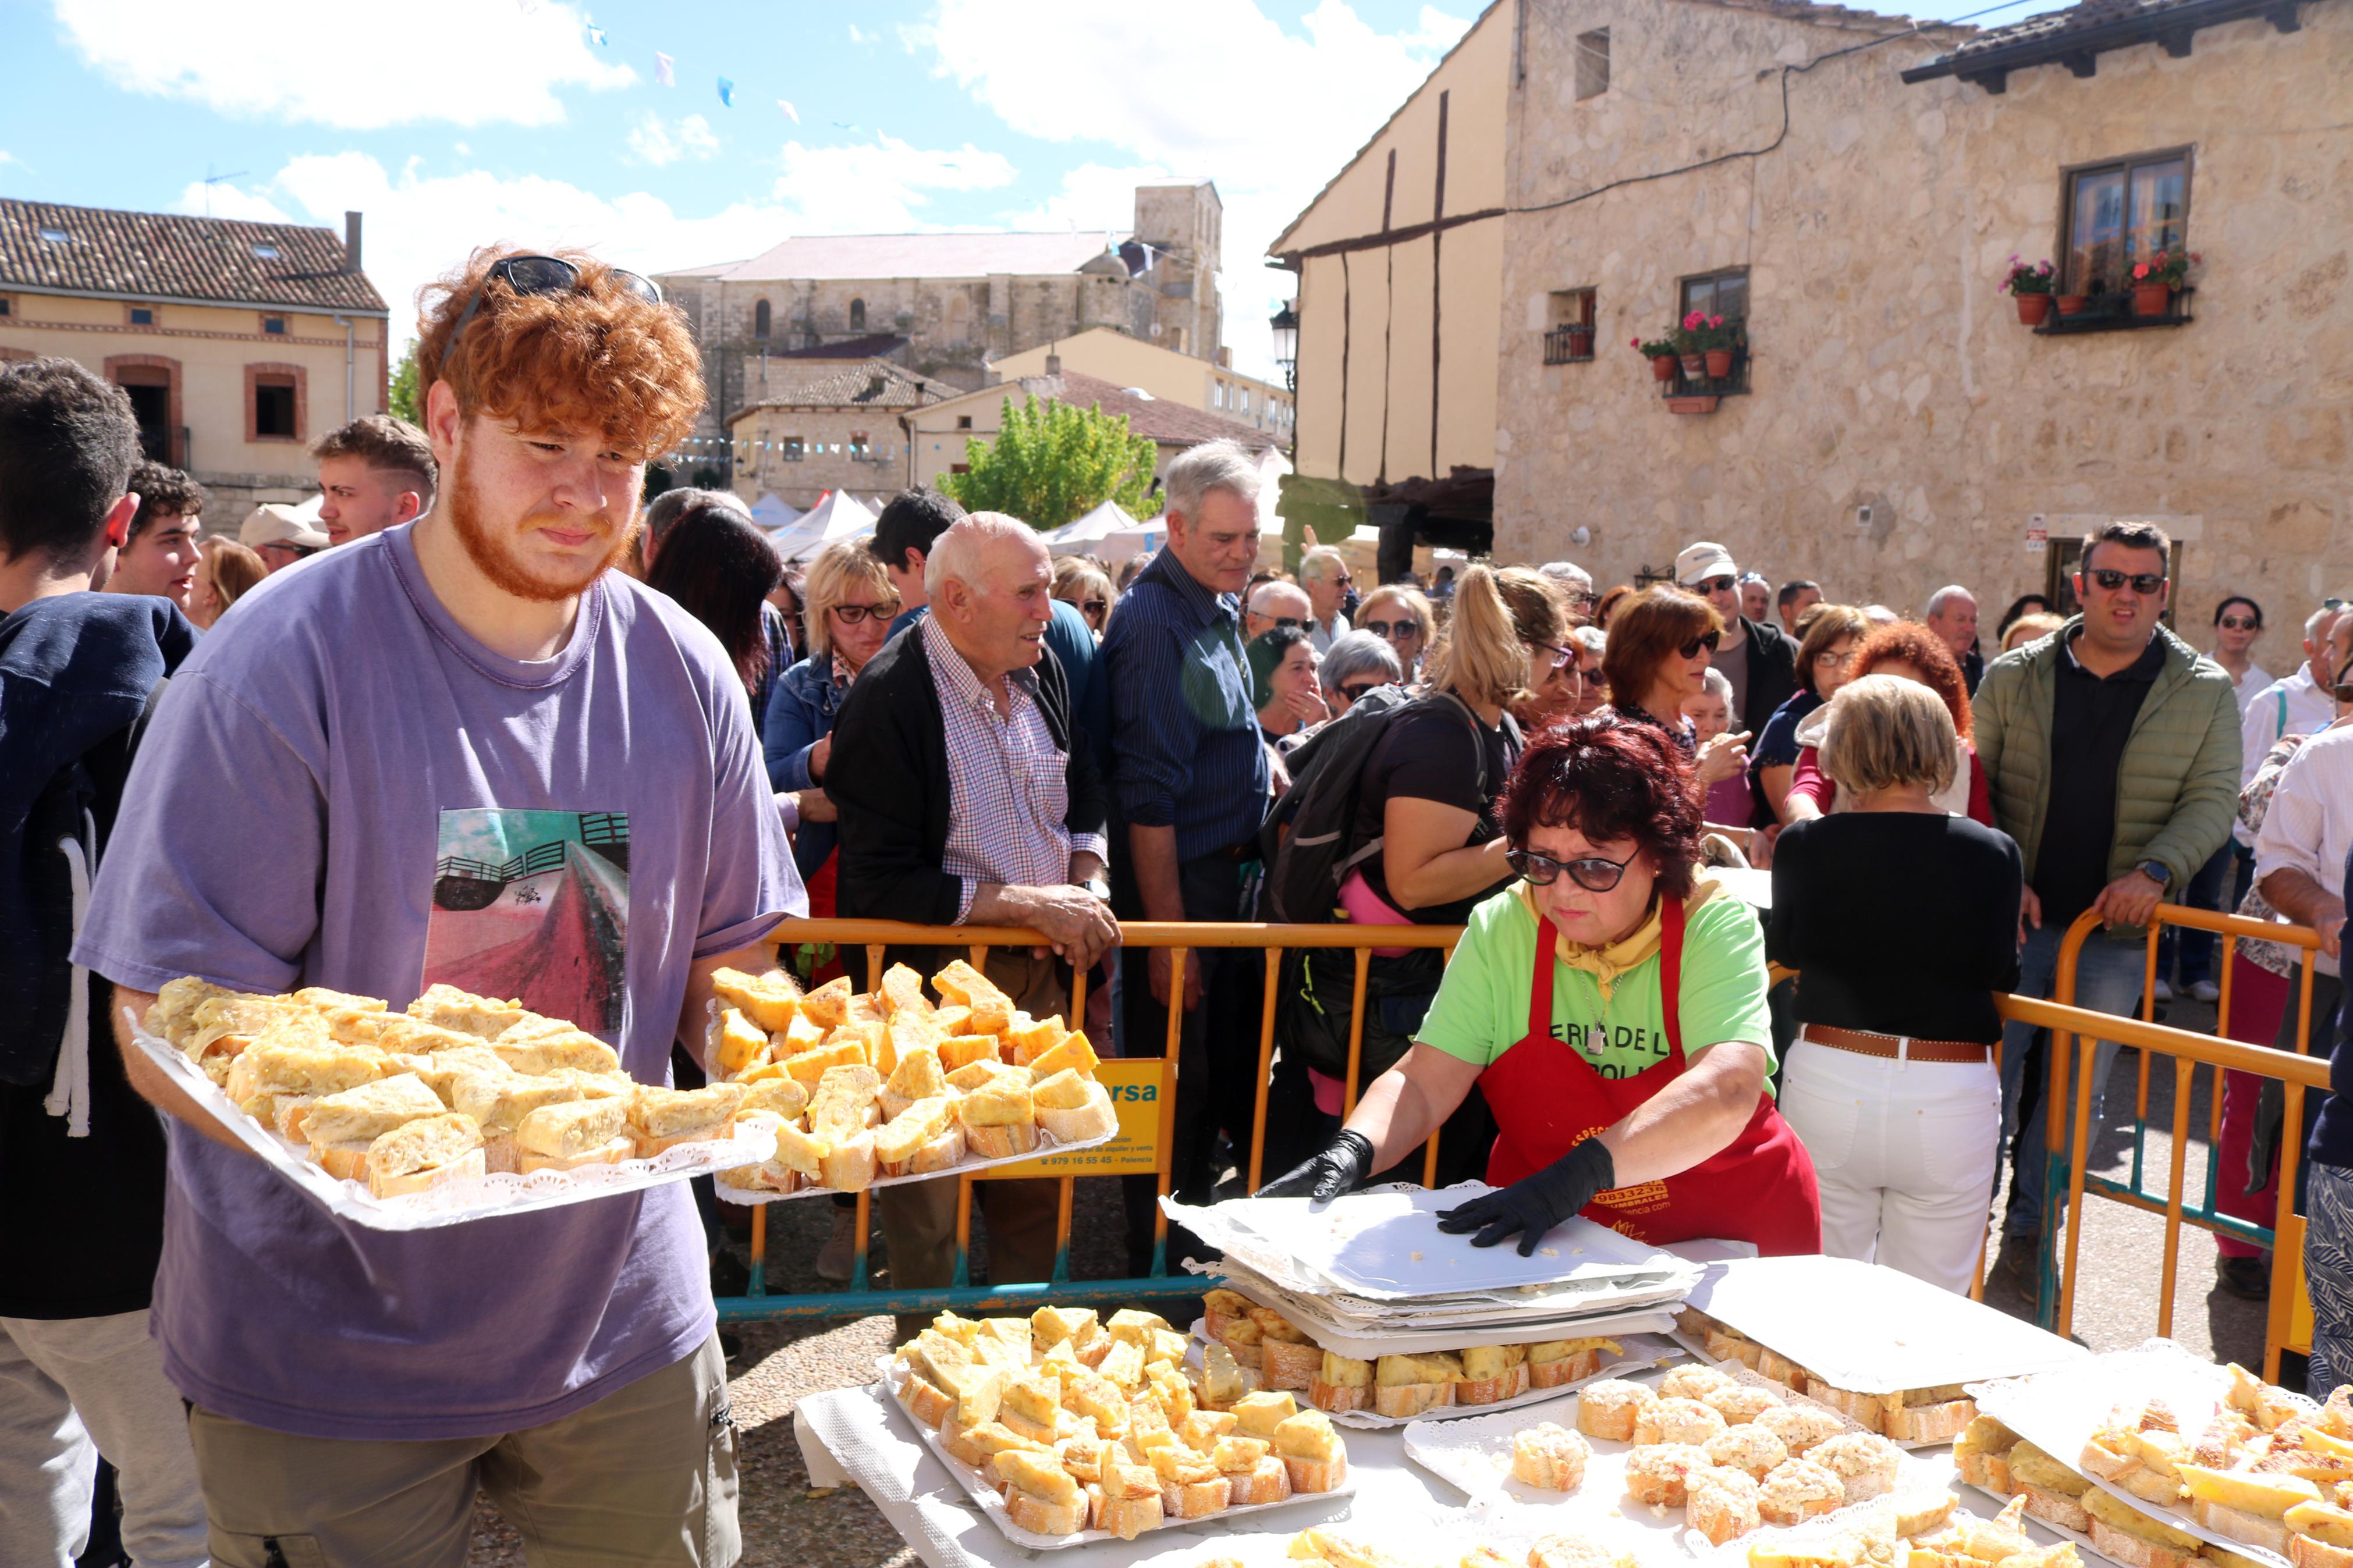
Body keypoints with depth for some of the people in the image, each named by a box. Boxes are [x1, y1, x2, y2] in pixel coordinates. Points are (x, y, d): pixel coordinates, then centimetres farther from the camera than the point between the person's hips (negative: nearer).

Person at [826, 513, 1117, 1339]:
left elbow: (1084, 802, 20)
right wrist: (1033, 904, -21)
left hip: (1043, 973, 7)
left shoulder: (1043, 672, 5)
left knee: (1036, 1191, 16)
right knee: (930, 1210, 6)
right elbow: (883, 883, -23)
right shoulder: (889, 700, -18)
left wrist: (1088, 885, -1)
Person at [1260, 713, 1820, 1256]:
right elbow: (1422, 1083, -7)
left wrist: (1581, 1173, -41)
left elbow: (1727, 1092, -29)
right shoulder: (1501, 928, -5)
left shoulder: (1716, 924, -14)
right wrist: (1351, 1152, -27)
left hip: (1730, 1236, -1)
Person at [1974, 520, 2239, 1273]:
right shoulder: (2013, 679, 2)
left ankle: (2031, 1227, 24)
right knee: (1987, 1069, 3)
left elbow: (2211, 800, 0)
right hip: (2015, 919, 0)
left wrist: (2154, 873, -16)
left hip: (2119, 928, 0)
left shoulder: (2205, 693, 2)